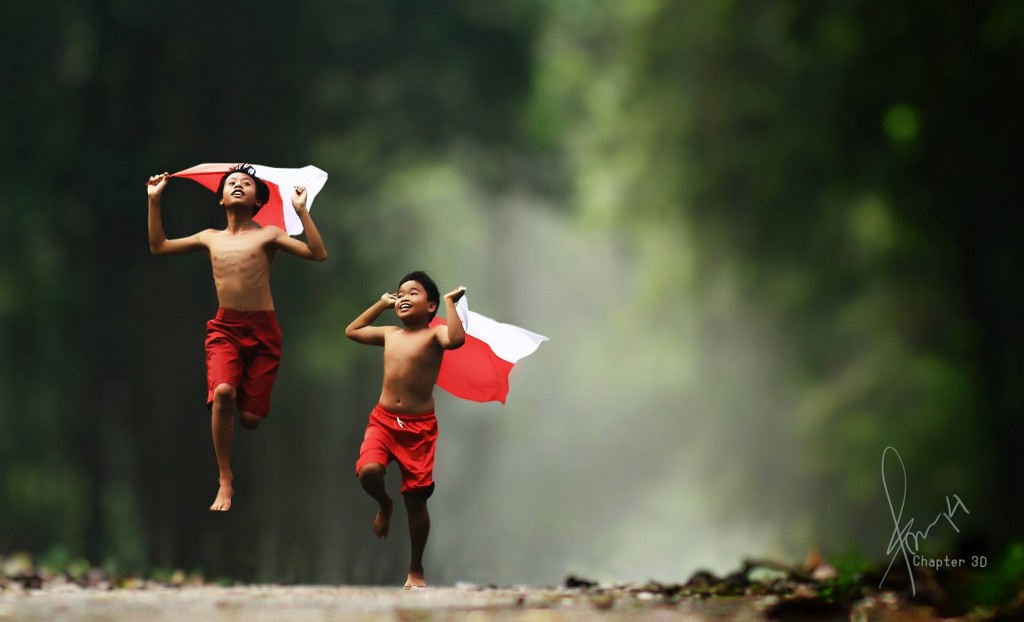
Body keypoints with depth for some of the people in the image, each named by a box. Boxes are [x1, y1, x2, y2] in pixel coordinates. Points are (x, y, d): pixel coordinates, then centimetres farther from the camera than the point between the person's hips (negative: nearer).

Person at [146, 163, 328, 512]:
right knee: (223, 392, -28)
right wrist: (154, 200, 12)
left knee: (250, 418, -4)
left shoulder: (268, 235, 1)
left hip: (263, 330, -1)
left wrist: (300, 210, -19)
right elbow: (158, 247, 19)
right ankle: (225, 482, -19)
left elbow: (318, 254, -10)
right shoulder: (210, 238, 11)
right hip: (225, 329, 1)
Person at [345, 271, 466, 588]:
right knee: (368, 472, -25)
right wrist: (382, 304, 24)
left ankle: (416, 570, 16)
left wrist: (450, 302, -18)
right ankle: (384, 505, 12)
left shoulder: (434, 335, -5)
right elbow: (352, 331, 30)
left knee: (416, 499, 2)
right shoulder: (390, 334, 11)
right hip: (383, 420, 4)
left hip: (419, 426, -4)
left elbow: (456, 339, -30)